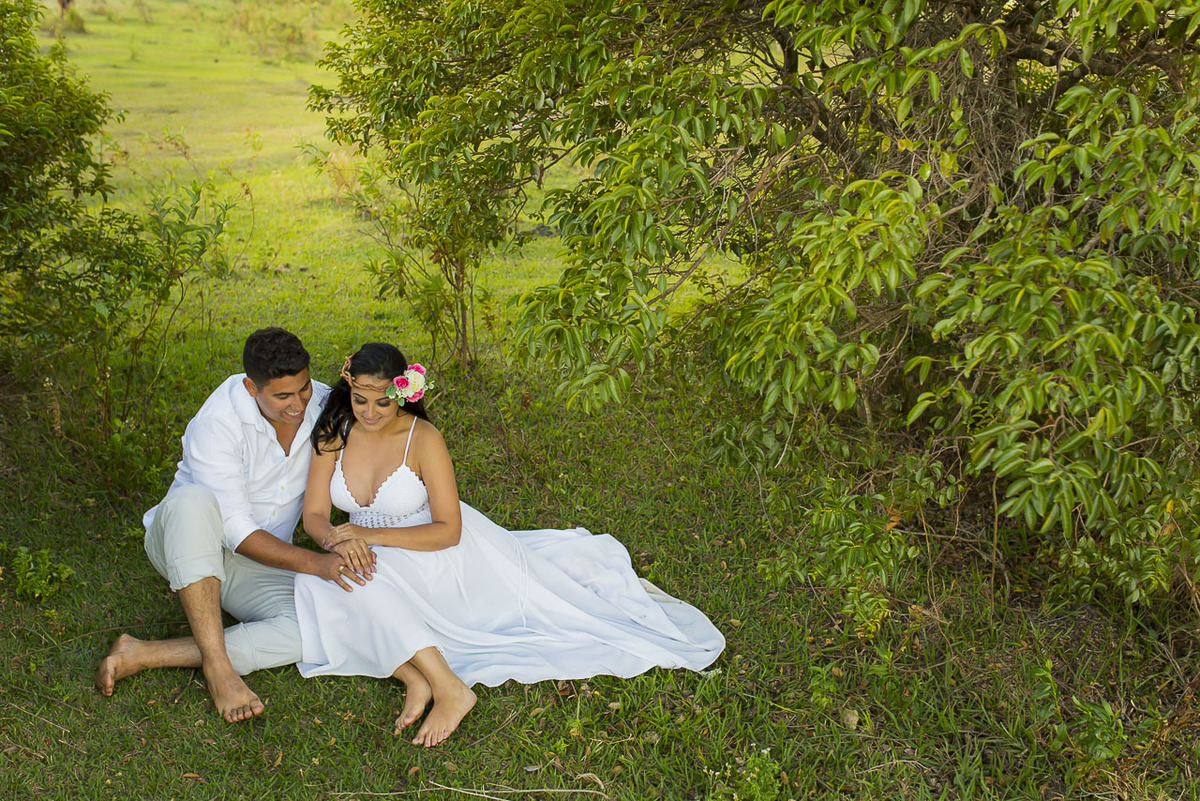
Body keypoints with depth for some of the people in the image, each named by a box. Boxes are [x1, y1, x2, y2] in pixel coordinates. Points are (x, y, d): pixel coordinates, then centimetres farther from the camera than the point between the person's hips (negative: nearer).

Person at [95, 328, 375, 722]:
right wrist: (315, 563, -34)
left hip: (257, 564, 4)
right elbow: (236, 533, -25)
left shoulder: (322, 404, -9)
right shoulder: (216, 424, -24)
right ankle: (217, 666, -35)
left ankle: (144, 654, -24)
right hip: (181, 546, -4)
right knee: (194, 500, -41)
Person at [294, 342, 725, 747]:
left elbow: (447, 531, -21)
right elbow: (314, 516, -7)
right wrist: (341, 542, -30)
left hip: (436, 551, -5)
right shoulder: (334, 433, -11)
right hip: (378, 565, 5)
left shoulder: (423, 438, -23)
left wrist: (372, 535, -30)